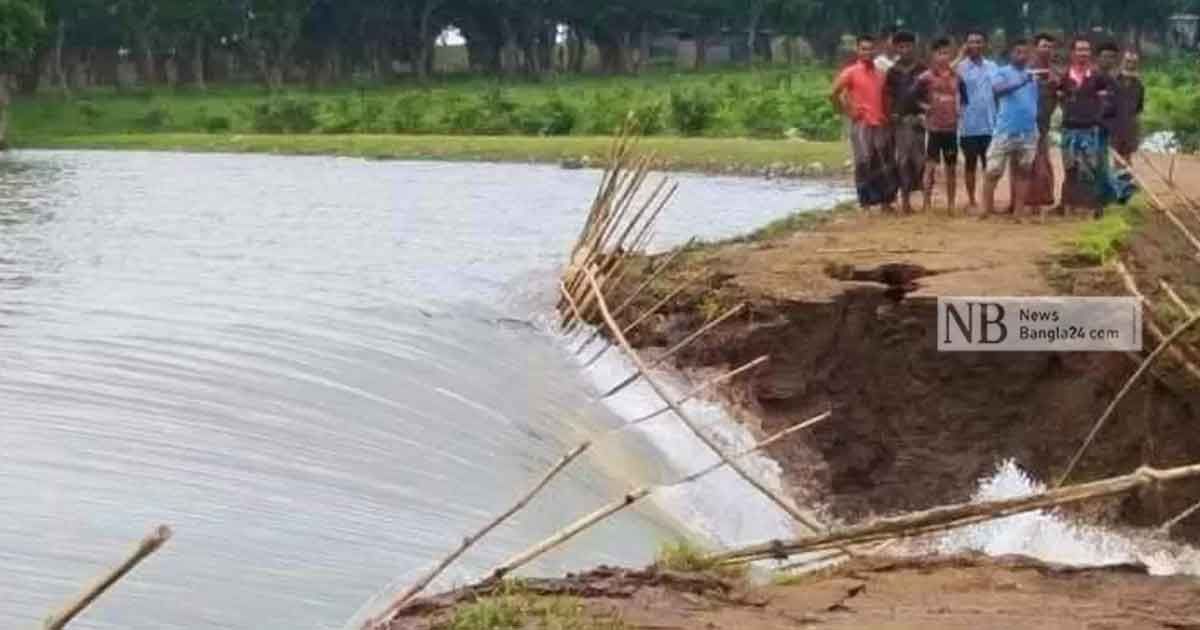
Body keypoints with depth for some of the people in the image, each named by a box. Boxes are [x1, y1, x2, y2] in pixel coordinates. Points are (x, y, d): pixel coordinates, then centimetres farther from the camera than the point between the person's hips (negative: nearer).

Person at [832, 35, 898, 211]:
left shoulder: (880, 73, 13)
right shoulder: (851, 72, -3)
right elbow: (834, 94, -6)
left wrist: (887, 115, 10)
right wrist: (848, 111, -7)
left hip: (881, 124, 5)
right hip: (862, 125, -5)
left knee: (886, 165, 5)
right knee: (865, 164, -6)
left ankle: (886, 202, 14)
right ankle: (866, 204, -2)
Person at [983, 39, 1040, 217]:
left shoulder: (1032, 76, 14)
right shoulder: (1003, 73, -2)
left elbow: (1035, 102, 19)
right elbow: (997, 88, -23)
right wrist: (1020, 83, -37)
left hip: (1029, 132, 5)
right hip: (1005, 131, -5)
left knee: (1023, 172, 7)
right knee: (994, 171, -6)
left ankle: (1018, 212, 11)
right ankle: (987, 210, -3)